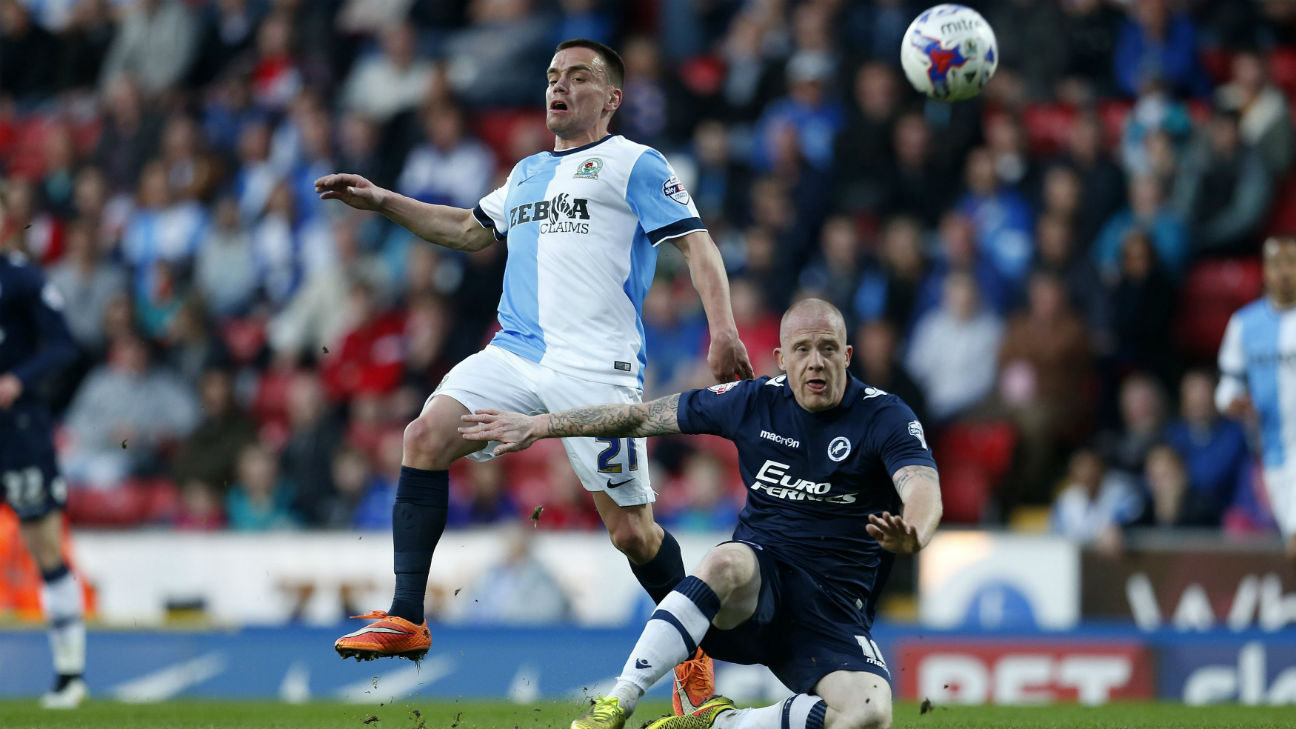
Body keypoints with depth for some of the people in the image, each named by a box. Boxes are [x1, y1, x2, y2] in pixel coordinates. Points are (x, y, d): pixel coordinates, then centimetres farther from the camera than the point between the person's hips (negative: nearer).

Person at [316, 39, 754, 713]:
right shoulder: (528, 173, 24)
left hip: (596, 366, -6)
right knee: (426, 436, -16)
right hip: (514, 351, 6)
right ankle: (405, 621, -16)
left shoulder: (634, 165, 3)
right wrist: (382, 201, 31)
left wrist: (722, 330, -19)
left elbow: (696, 245, -4)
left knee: (631, 531, -7)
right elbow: (469, 229, 39)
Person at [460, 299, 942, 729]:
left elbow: (923, 490, -24)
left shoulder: (884, 416, -6)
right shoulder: (755, 402, 3)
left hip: (835, 615, -1)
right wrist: (537, 426, 12)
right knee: (728, 561, -38)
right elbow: (641, 416, 13)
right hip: (757, 585, 1)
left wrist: (911, 538, -49)